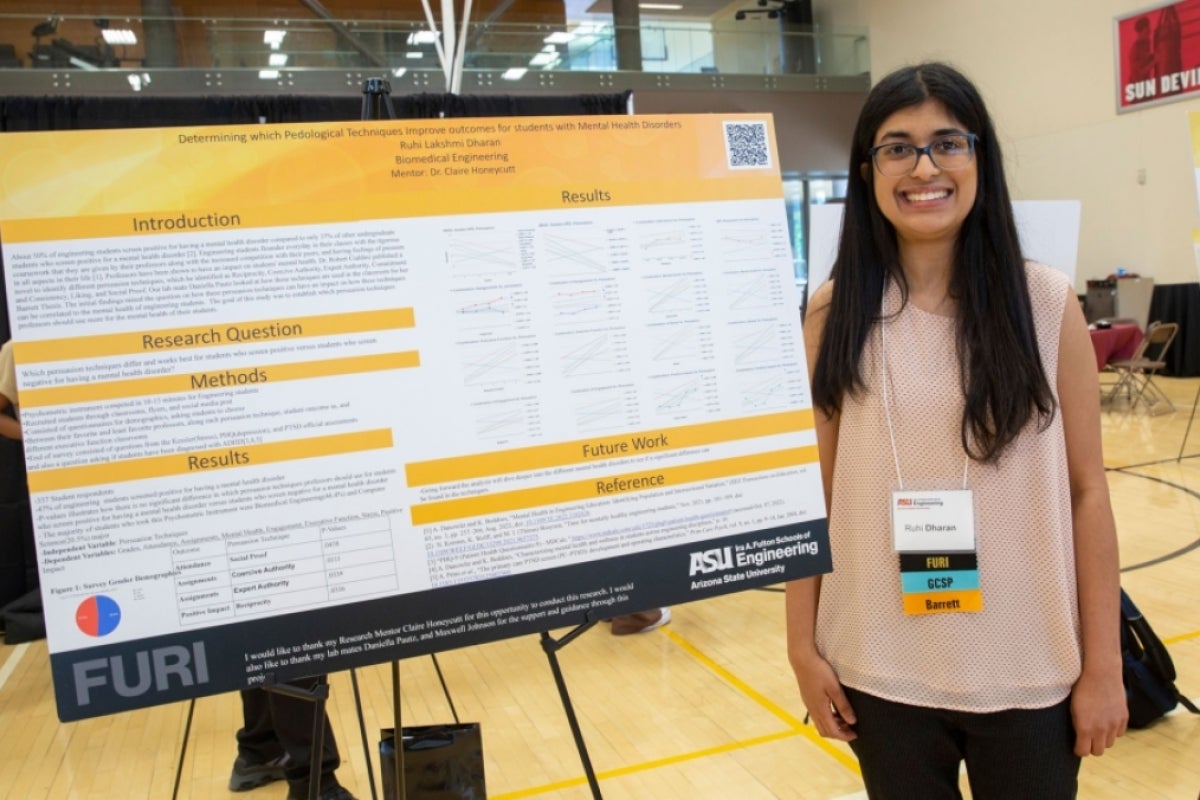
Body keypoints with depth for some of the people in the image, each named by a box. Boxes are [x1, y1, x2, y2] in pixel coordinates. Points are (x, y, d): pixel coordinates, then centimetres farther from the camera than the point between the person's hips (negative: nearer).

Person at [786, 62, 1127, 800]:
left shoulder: (1048, 304, -6)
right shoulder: (835, 314, -4)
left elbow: (1087, 492, -2)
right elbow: (812, 490, 0)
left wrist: (1103, 664, -1)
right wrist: (803, 646, 0)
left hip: (1028, 672, 0)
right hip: (879, 668, 1)